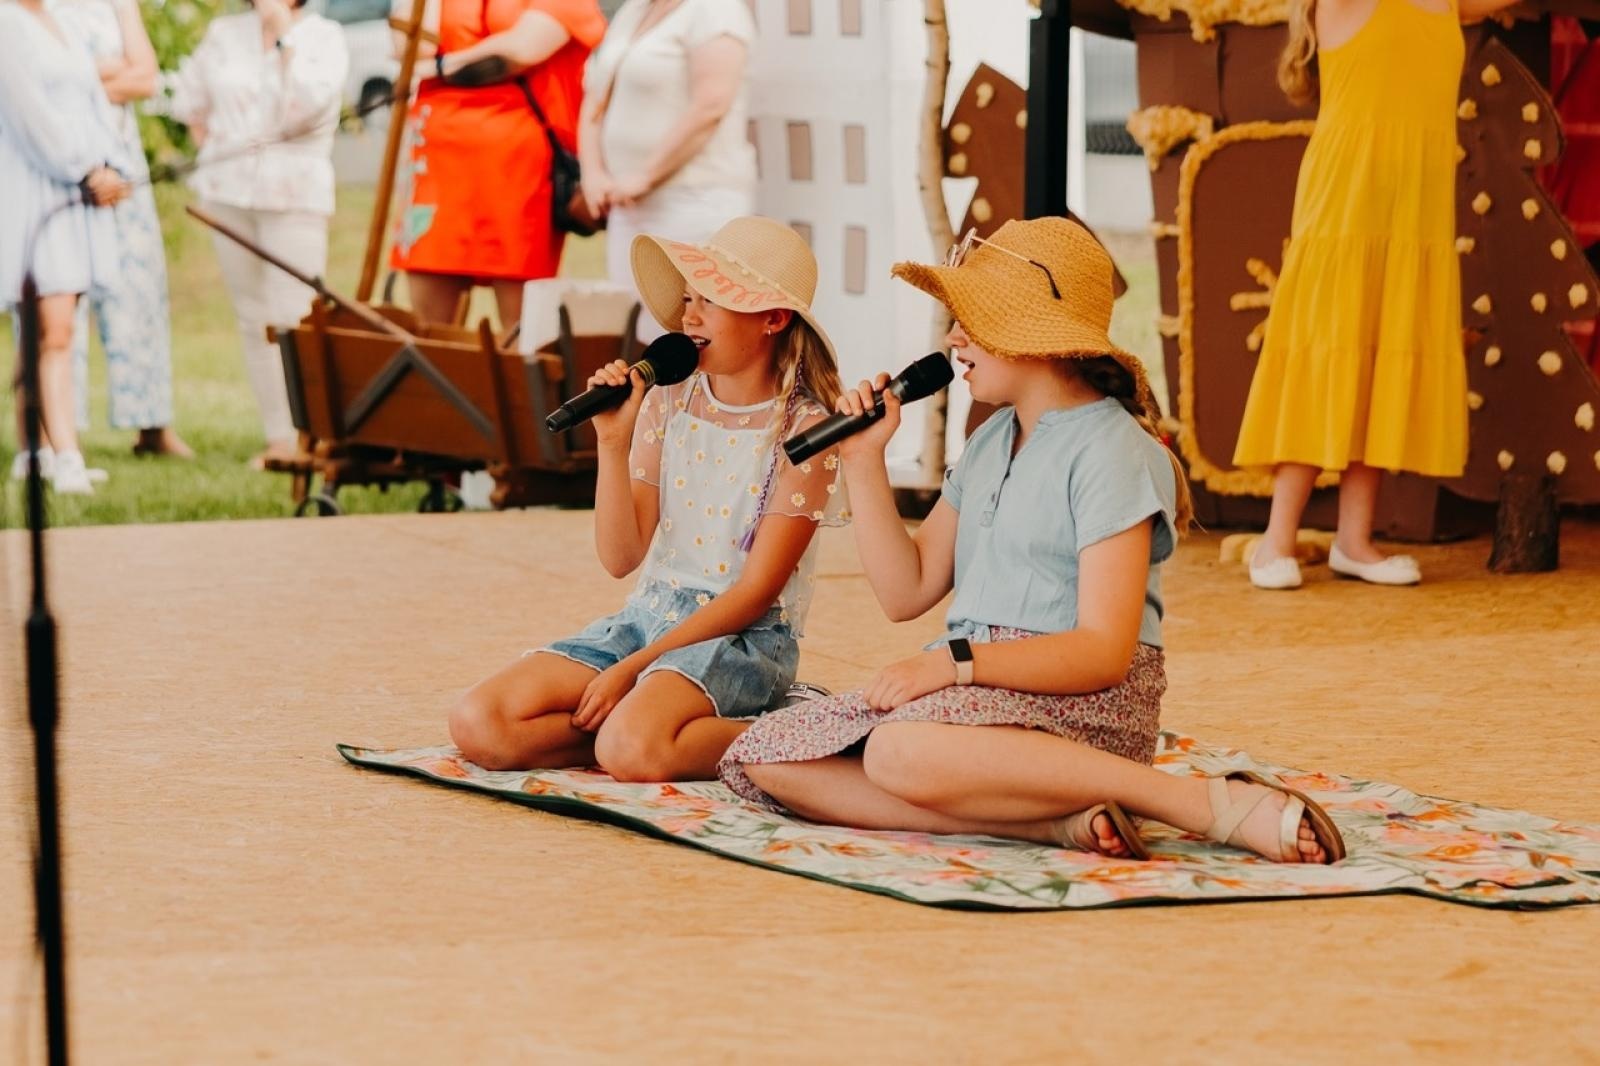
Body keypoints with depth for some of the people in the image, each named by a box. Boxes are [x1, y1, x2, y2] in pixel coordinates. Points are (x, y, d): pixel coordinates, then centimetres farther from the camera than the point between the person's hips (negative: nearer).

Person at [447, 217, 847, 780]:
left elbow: (754, 593, -11)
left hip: (743, 636, -6)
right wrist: (613, 441, -10)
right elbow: (620, 557, 4)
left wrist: (630, 668, -16)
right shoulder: (667, 402, 6)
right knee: (478, 723, -15)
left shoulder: (802, 428, -8)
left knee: (631, 748, -36)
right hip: (647, 615, 6)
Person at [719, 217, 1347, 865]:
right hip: (976, 690, 9)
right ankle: (1053, 822, -23)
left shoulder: (1110, 451, -7)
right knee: (763, 758, -11)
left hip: (1084, 707, -9)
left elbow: (1103, 652, -17)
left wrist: (956, 662, -27)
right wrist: (864, 461, 9)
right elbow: (906, 592, 17)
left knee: (901, 751, -40)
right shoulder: (989, 445, 20)